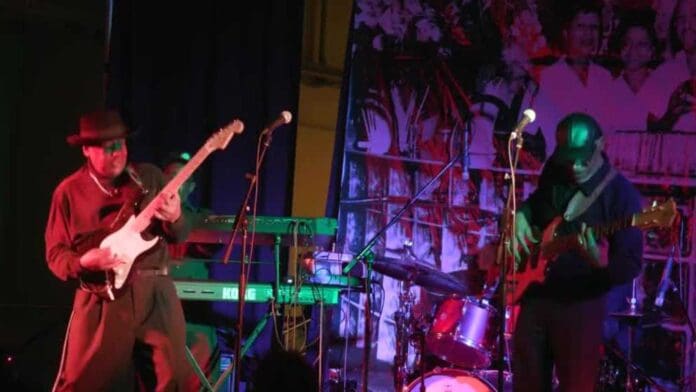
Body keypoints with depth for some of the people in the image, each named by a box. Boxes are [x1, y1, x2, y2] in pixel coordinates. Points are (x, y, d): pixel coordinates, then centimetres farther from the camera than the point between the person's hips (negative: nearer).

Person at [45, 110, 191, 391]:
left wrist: (175, 219, -14)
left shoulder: (150, 177, 9)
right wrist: (84, 262, -18)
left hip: (156, 293, 2)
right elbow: (55, 254, 3)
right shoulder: (69, 191, 3)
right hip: (101, 298, -2)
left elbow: (181, 236, 9)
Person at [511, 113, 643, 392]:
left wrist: (600, 262, -39)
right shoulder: (554, 173, 4)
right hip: (534, 297, 6)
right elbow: (533, 203, 26)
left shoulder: (620, 193, -14)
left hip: (581, 305, -5)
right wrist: (519, 216, 3)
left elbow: (630, 265, -18)